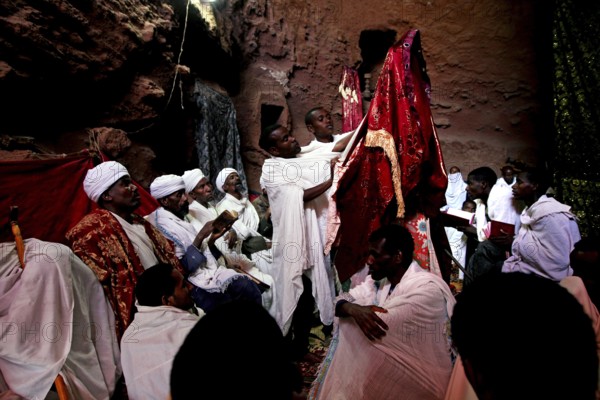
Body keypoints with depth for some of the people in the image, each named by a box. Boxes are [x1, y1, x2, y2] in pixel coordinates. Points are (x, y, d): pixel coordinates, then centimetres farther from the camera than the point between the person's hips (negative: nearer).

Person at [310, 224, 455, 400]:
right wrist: (353, 309, -26)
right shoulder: (380, 278, 1)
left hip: (420, 382, -6)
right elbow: (342, 300, -3)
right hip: (389, 372, 6)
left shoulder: (428, 289, -22)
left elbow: (383, 324, -26)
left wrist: (349, 313, -9)